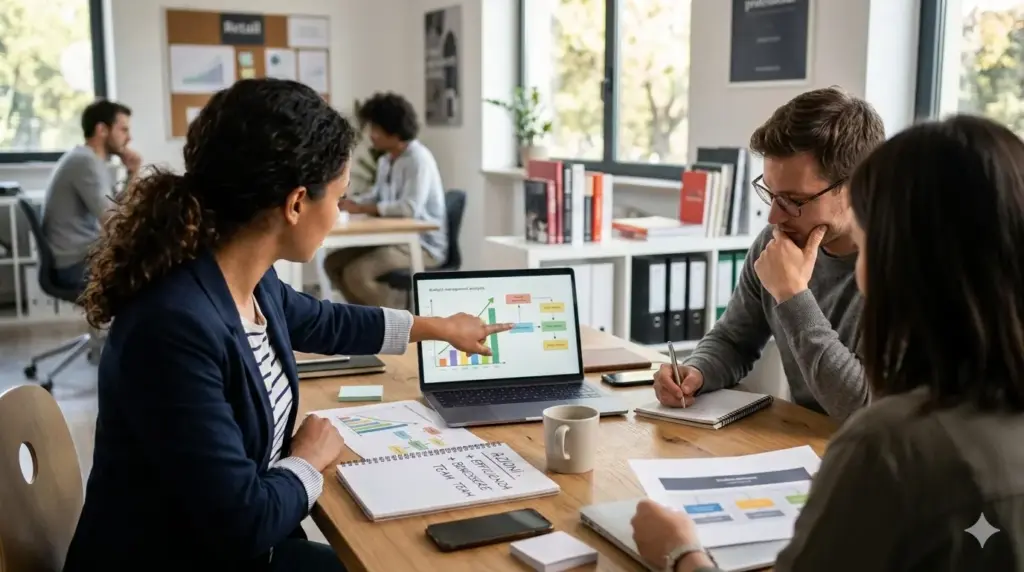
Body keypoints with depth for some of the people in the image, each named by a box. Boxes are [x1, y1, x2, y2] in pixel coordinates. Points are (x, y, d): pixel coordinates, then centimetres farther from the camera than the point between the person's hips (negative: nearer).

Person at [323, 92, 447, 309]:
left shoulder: (419, 159, -17)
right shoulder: (385, 161, 11)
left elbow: (410, 208, -29)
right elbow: (377, 198, 16)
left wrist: (360, 208, -25)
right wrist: (348, 204, -4)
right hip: (396, 239, 9)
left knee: (357, 273, -24)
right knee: (333, 263, 4)